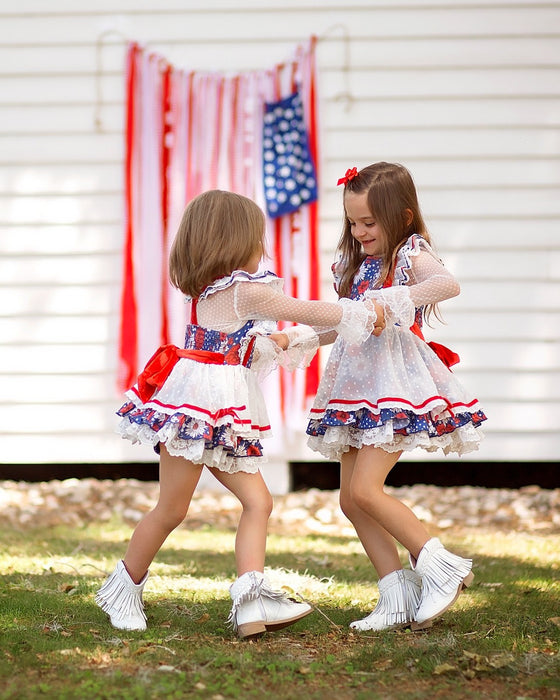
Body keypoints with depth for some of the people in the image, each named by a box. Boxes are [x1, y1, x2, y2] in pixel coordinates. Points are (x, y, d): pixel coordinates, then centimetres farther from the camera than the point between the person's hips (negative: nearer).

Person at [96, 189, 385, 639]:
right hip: (199, 407, -10)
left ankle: (252, 597, -8)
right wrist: (364, 314, 5)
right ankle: (123, 589, 16)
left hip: (222, 418, 10)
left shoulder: (209, 292, 15)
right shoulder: (248, 290, -12)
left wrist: (276, 342, 36)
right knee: (171, 510, 0)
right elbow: (310, 312, -6)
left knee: (257, 500, 1)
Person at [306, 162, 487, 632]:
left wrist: (393, 300, -37)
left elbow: (448, 284, -28)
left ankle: (441, 565, -5)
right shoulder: (355, 263, 17)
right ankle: (397, 596, 10)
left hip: (397, 381, -9)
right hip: (357, 382, 9)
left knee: (365, 490, -18)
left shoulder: (411, 254, -7)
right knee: (350, 501, 4)